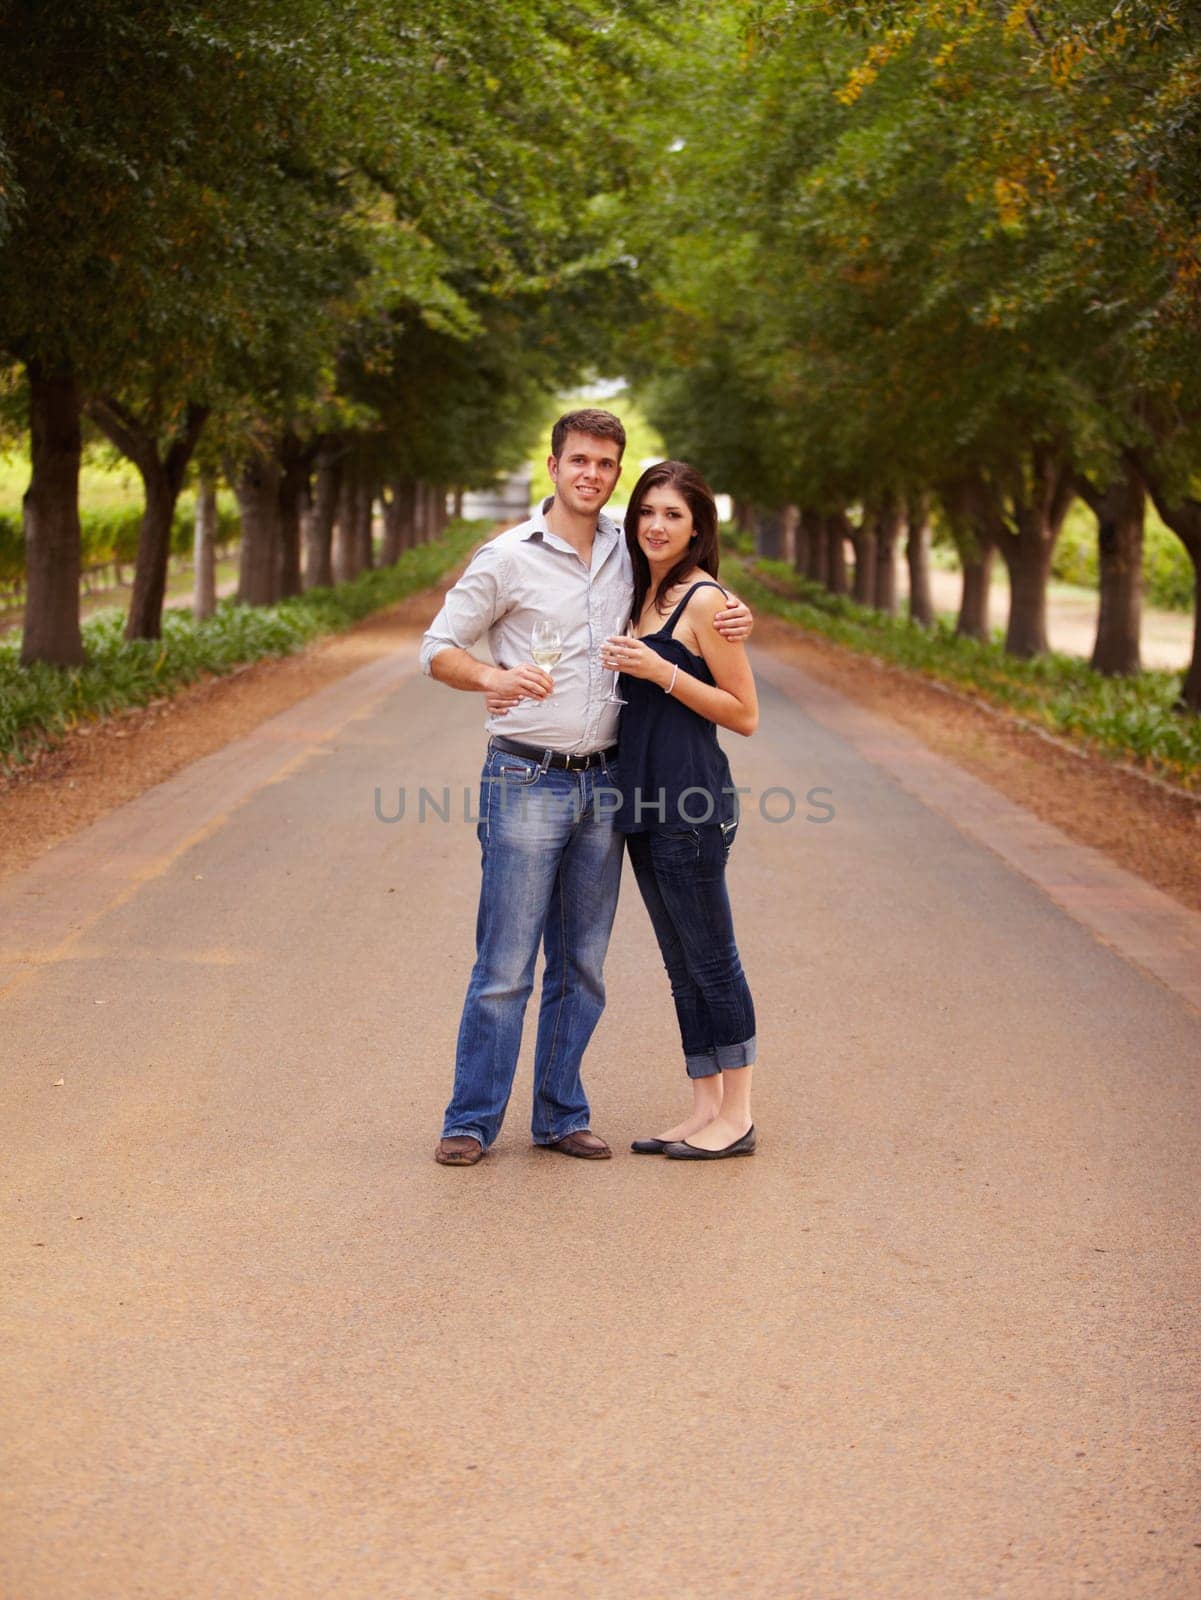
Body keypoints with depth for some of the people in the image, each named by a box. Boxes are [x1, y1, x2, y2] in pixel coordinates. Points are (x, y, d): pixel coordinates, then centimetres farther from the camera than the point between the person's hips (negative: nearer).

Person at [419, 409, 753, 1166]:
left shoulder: (630, 552, 8)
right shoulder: (508, 557, -5)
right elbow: (438, 649, -3)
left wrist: (734, 616, 0)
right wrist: (492, 677, -24)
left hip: (603, 784, 5)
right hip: (526, 782, -5)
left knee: (582, 965, 10)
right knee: (505, 965, -4)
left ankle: (561, 1115, 19)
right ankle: (471, 1120, 6)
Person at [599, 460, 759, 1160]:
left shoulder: (705, 602, -10)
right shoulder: (647, 595, 15)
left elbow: (744, 714, -11)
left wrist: (662, 672, -18)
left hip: (693, 799, -9)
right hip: (647, 800, 9)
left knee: (711, 958, -1)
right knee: (683, 964, 12)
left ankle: (736, 1116, 8)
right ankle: (706, 1110, 19)